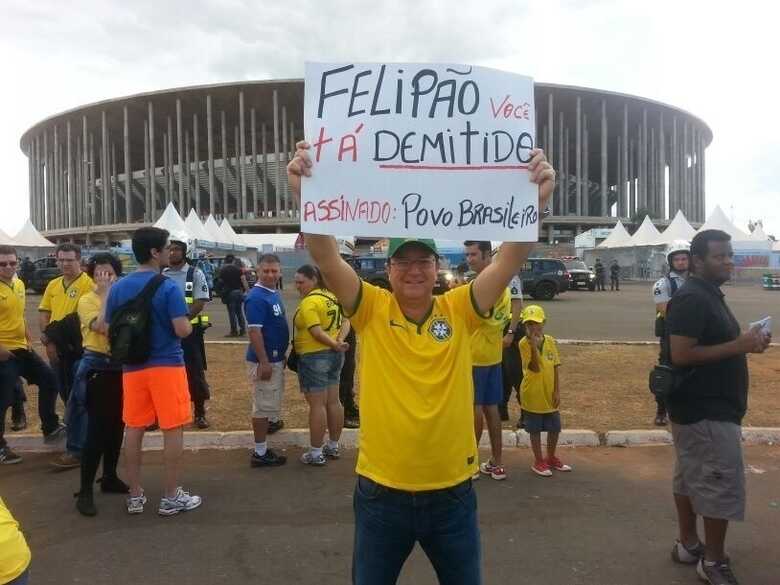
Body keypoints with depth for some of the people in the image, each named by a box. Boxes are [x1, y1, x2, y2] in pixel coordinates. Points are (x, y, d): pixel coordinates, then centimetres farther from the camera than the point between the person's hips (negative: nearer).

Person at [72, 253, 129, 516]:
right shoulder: (87, 300, -4)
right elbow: (101, 326, -23)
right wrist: (107, 293, -19)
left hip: (121, 367, 5)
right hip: (97, 368, -5)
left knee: (117, 426, 13)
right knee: (97, 429, -7)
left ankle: (110, 477, 28)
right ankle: (85, 490, 1)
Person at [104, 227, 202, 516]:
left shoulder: (118, 288, 4)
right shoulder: (167, 287, -13)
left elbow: (110, 330, 9)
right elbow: (183, 330, -19)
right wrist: (188, 323, 3)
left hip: (132, 367, 6)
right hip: (166, 365, -5)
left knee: (134, 429, 13)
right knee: (173, 429, 4)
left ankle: (135, 495, 22)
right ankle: (171, 497, 11)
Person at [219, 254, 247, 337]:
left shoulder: (222, 270, 3)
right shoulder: (238, 269, 2)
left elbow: (221, 281, 8)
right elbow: (243, 279, -6)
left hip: (229, 292, -2)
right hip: (238, 291, 2)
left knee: (231, 312, 2)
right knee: (239, 311, 11)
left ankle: (234, 331, 2)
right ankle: (243, 330, 10)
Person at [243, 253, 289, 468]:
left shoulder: (275, 294, 11)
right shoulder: (256, 297, -18)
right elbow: (254, 331, -22)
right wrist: (264, 362, -23)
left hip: (276, 358, 10)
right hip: (264, 360, -9)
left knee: (267, 405, 15)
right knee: (263, 406, -1)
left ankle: (262, 449, 25)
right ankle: (260, 454, 9)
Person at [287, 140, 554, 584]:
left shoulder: (460, 311, -5)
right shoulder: (371, 310, -8)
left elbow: (510, 261, -15)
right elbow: (327, 259, -20)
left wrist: (536, 200, -28)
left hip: (452, 492, 1)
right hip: (382, 493, 0)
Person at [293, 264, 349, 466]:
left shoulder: (309, 302, -17)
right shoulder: (331, 296, 9)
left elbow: (316, 332, -24)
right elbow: (346, 321, 8)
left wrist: (335, 344, -14)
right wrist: (340, 340, -5)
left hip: (315, 357, -9)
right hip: (334, 355, 9)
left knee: (317, 405, -1)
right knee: (333, 402, 14)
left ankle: (316, 454, 7)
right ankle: (333, 447, 26)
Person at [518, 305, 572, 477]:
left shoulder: (550, 341, 0)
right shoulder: (524, 343, -13)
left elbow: (555, 368, 4)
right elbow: (535, 367, -22)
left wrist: (557, 391, 0)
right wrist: (534, 345, -32)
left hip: (550, 395, 5)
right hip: (533, 395, -5)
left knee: (554, 428, 15)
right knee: (535, 430, 8)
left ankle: (551, 458, 36)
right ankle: (538, 461, 24)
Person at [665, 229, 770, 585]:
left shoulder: (708, 294, 13)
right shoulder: (691, 298, -19)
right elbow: (681, 354, -26)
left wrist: (745, 342, 6)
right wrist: (738, 346, -22)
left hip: (700, 407, 10)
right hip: (706, 410, -10)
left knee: (691, 477, 17)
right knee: (722, 483, -2)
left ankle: (688, 545, 29)